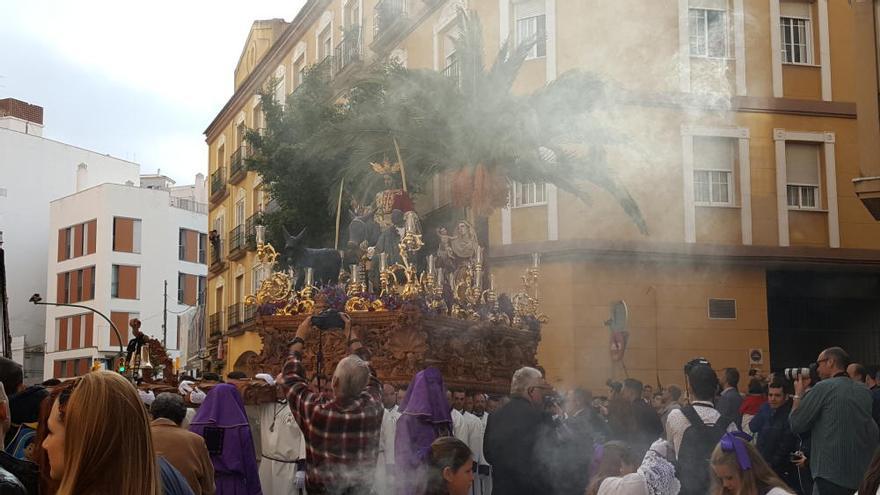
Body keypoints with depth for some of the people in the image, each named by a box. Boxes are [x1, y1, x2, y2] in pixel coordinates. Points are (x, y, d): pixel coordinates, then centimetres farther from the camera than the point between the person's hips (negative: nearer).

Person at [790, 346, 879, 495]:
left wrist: (798, 394, 7)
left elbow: (796, 425, -5)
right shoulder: (864, 391, 10)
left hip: (831, 475, -7)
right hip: (863, 474, 7)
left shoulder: (823, 387, -10)